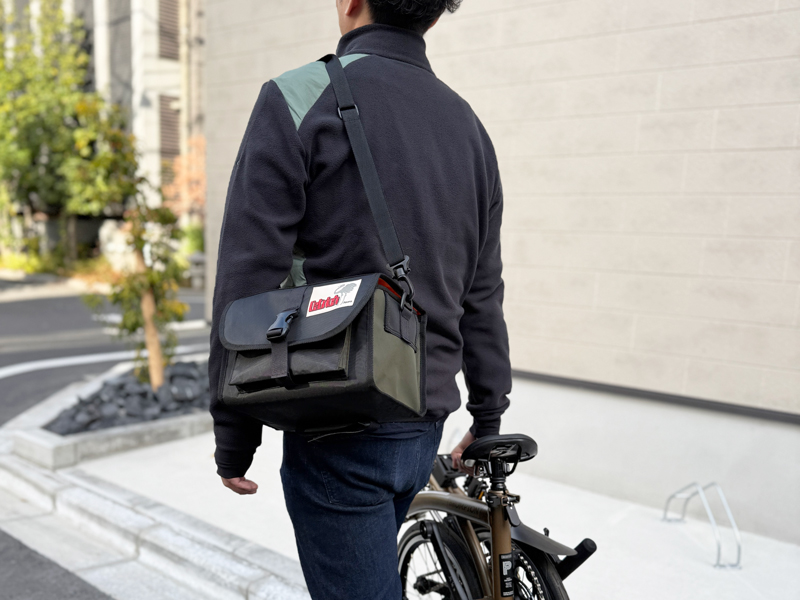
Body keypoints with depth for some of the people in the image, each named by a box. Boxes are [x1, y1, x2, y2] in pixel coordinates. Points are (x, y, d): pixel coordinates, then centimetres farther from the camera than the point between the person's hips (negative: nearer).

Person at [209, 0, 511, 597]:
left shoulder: (300, 97, -11)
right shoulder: (468, 123, 8)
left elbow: (248, 279, -15)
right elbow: (482, 293, 11)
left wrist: (233, 434, -5)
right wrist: (488, 419, 20)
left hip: (341, 434, -7)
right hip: (425, 425, 7)